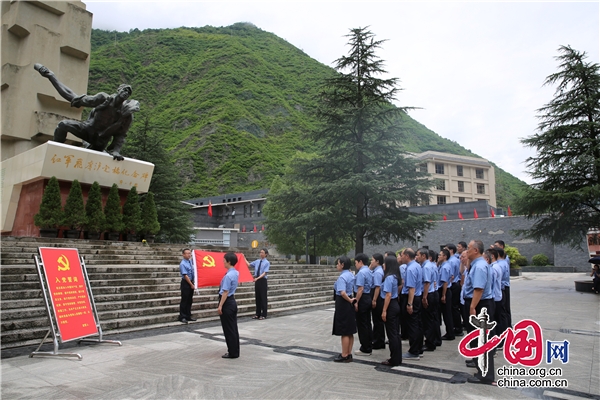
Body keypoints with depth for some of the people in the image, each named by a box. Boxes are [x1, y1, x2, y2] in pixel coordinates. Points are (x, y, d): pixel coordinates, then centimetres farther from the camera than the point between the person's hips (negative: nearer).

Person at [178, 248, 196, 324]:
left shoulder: (190, 261, 3)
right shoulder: (182, 264, -18)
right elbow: (185, 276, -19)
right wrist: (191, 285, -15)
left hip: (191, 282, 8)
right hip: (186, 283, -8)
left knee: (190, 300, 13)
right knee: (184, 300, 0)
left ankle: (188, 316, 23)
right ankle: (182, 317, 10)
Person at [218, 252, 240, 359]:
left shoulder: (228, 275, -21)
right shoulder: (236, 273, 7)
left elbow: (225, 292, -22)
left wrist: (220, 306, -20)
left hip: (227, 303, -9)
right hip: (232, 302, 9)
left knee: (228, 329, 1)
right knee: (233, 328, 14)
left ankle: (232, 353, 9)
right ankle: (235, 351, 22)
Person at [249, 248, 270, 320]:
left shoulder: (267, 262, -8)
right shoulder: (257, 261, 9)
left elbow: (265, 273, -15)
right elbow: (248, 265, 16)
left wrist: (257, 278, -25)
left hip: (262, 281, -5)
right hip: (257, 281, 5)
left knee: (263, 298, 2)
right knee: (257, 298, 11)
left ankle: (263, 315, 10)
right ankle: (258, 314, 20)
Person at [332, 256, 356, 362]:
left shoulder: (342, 277, -20)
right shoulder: (351, 275, 8)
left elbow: (342, 293, -29)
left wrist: (349, 300, -16)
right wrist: (352, 299, 9)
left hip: (343, 303, -9)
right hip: (349, 304, 9)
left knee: (344, 332, 1)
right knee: (350, 332, 15)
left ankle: (345, 356, 10)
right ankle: (349, 354, 24)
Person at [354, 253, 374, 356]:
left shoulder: (361, 273, -17)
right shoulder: (369, 271, 11)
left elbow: (360, 289, -22)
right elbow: (371, 286, 12)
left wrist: (356, 302, -18)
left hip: (362, 299, -9)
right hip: (369, 298, 10)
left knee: (362, 325, 0)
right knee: (367, 323, 15)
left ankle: (365, 349, 7)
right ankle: (369, 347, 24)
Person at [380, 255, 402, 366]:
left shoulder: (389, 277, -19)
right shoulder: (395, 276, 8)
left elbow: (388, 295, -21)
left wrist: (384, 311, -18)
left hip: (390, 306, -9)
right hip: (396, 305, 9)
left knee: (392, 334, 0)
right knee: (396, 333, 15)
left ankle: (394, 360, 9)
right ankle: (398, 358, 23)